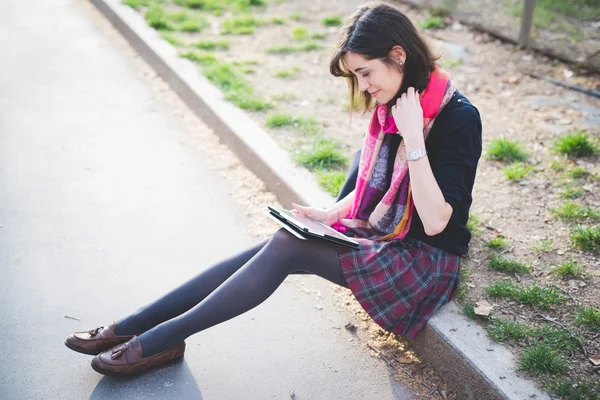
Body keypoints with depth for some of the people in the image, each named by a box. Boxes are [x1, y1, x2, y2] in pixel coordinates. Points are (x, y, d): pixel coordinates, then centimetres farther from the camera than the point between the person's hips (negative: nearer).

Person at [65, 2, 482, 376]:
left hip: (426, 259, -7)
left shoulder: (458, 118, -20)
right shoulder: (393, 102, 4)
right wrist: (332, 213, -1)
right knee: (276, 248, -13)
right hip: (380, 236, 7)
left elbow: (435, 221, -25)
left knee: (287, 248, -23)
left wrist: (413, 138, -30)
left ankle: (165, 337, -14)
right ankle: (133, 327, -11)